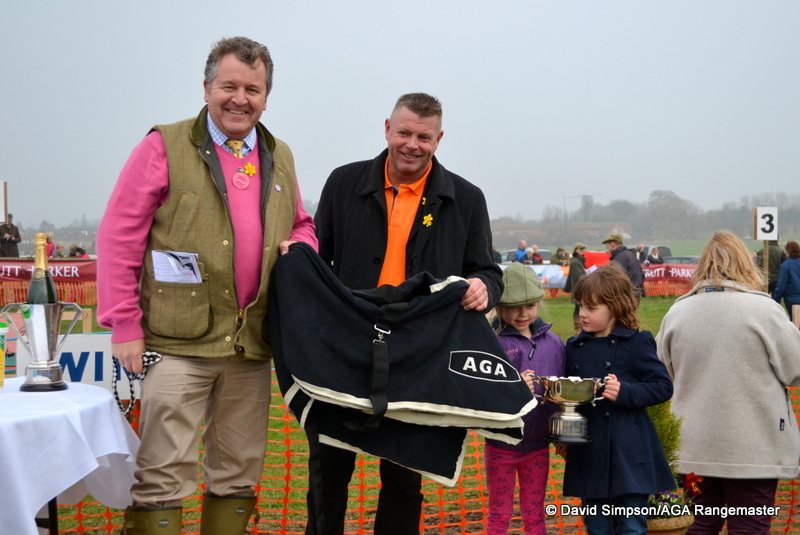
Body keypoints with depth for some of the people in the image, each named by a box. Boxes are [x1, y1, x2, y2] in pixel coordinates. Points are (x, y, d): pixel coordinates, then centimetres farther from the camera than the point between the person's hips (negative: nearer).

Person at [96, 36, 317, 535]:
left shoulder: (280, 158, 14)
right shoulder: (165, 147, -2)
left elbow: (302, 226, 27)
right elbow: (118, 237, -4)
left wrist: (302, 245, 2)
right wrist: (124, 325, -9)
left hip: (252, 346, 5)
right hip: (179, 343, -5)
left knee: (239, 475, 13)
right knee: (163, 475, -3)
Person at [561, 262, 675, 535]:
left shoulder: (636, 343, -5)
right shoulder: (575, 347, 10)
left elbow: (663, 386, -7)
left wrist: (625, 392, -20)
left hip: (629, 456, -5)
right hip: (589, 456, 5)